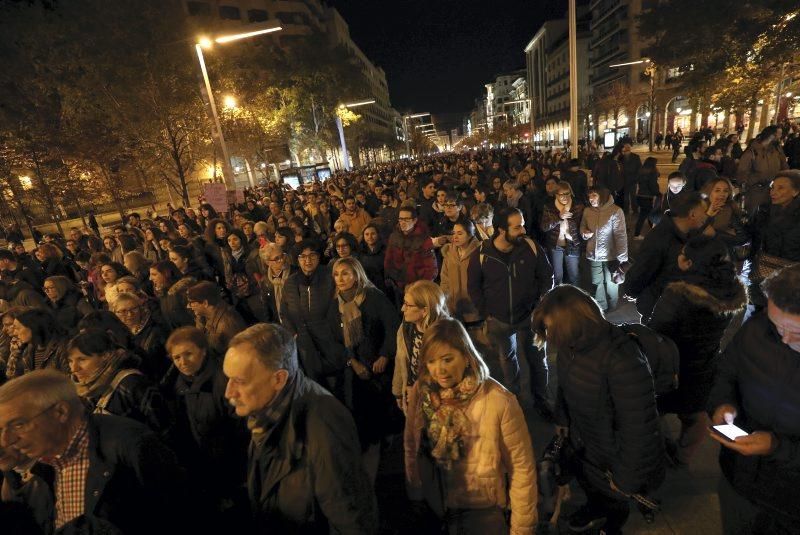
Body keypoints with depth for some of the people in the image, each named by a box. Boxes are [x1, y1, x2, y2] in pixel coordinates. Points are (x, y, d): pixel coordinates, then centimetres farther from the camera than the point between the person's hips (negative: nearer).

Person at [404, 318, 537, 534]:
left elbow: (522, 467, -15)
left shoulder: (499, 401, -25)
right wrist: (415, 498, 5)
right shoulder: (420, 392, -14)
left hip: (483, 510, -3)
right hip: (434, 507, 3)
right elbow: (411, 449, 0)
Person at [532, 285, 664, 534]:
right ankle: (596, 509, 65)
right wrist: (562, 418, 15)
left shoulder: (623, 361, -39)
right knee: (586, 482, 32)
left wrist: (627, 476, -18)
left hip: (612, 456, -6)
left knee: (613, 498, 25)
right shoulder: (572, 342, -17)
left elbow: (638, 426, -30)